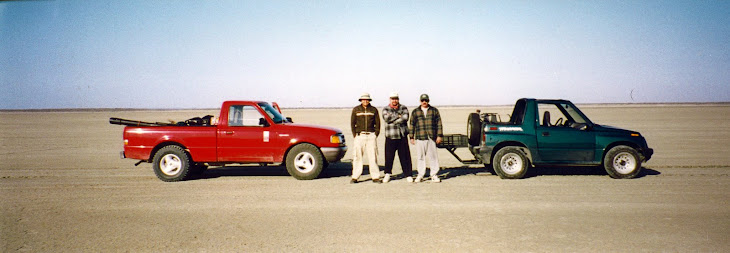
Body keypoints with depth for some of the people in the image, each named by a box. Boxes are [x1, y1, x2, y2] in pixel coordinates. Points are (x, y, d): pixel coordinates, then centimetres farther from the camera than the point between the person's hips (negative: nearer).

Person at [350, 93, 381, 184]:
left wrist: (376, 134, 1)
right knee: (357, 157, -2)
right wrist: (355, 135, 0)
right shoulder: (356, 110, 8)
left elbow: (377, 123, 11)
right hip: (359, 136, 0)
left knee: (373, 157, -1)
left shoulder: (374, 110, 9)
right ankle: (355, 177, 5)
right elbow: (352, 123, 9)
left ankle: (375, 177, 5)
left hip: (371, 136, 0)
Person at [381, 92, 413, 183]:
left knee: (405, 156, 1)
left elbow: (405, 118, -9)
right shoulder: (386, 109, 9)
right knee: (389, 156, 1)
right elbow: (386, 118, -10)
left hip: (402, 136, 0)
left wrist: (392, 120, -10)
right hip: (390, 137, 0)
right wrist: (398, 116, -7)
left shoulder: (403, 108, 9)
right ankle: (387, 174, 20)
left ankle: (408, 175, 9)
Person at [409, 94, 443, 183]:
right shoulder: (415, 112, 11)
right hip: (420, 138, 0)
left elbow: (439, 123, 8)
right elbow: (412, 125, 12)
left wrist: (439, 135, 1)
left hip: (432, 138, 0)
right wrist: (411, 137, 7)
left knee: (433, 156, 0)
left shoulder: (434, 110, 10)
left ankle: (434, 175, 9)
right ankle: (420, 175, 12)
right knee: (420, 157, 2)